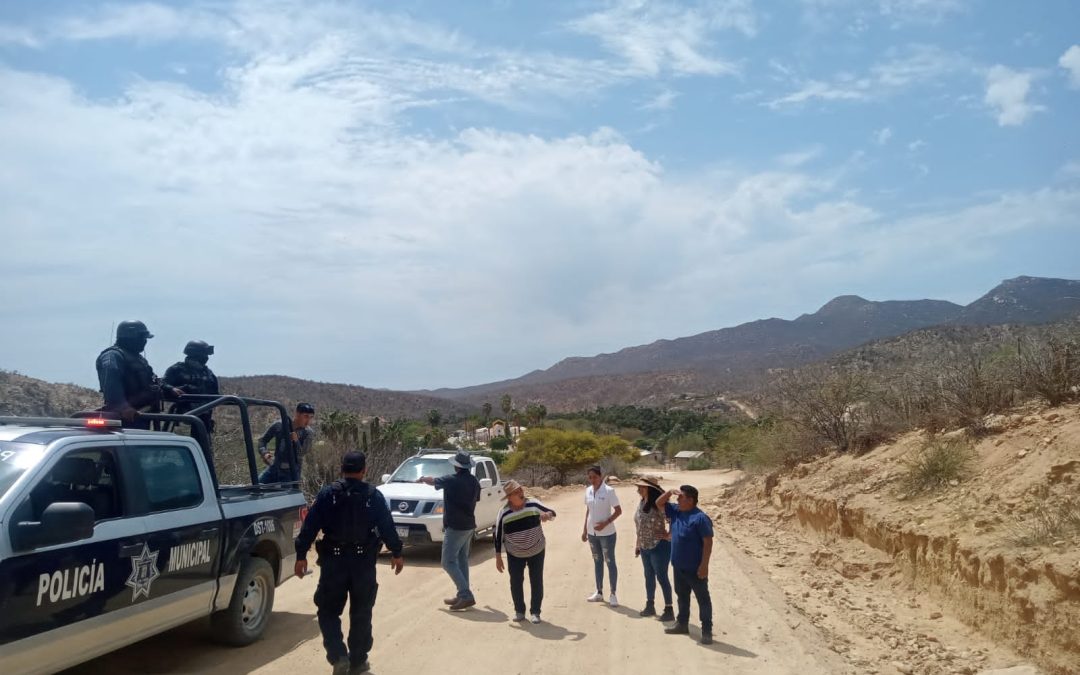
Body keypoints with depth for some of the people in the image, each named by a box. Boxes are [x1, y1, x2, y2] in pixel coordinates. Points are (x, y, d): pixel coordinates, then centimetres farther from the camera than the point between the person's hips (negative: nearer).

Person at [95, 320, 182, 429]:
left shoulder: (138, 358, 24)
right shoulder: (113, 356, -12)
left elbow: (151, 381, 29)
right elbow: (111, 384, -29)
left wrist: (170, 391, 14)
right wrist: (122, 406, -43)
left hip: (141, 415, 11)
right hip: (125, 418, -11)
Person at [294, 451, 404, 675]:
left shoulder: (327, 494, -2)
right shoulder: (373, 496, -1)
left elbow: (309, 526, -5)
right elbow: (387, 527, 1)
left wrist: (301, 555, 0)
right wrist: (396, 553, 12)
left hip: (334, 561, -1)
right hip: (364, 562, 1)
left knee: (328, 611, 10)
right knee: (361, 614, 13)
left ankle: (339, 656, -6)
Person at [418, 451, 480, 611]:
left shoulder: (451, 480, -14)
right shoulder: (474, 482, 5)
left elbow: (432, 481, 4)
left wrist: (422, 479, 24)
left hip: (455, 527, -8)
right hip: (469, 526, 8)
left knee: (448, 562, -5)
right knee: (462, 560, 16)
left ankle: (466, 596, -13)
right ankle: (463, 595, 19)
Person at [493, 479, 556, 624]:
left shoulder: (533, 504, -13)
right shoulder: (504, 514, -14)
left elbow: (552, 513, -2)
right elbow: (498, 537, -6)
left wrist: (548, 514, -27)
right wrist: (498, 558, -4)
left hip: (537, 552, 0)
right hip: (515, 555, 0)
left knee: (536, 582, 4)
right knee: (516, 582, 4)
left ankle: (535, 612, 18)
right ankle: (519, 611, 22)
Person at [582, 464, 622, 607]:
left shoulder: (609, 491, -14)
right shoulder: (588, 490, 3)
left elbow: (618, 511, -12)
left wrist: (605, 523, -22)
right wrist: (585, 529, 12)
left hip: (607, 533, -6)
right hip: (592, 532, 6)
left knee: (610, 562, 3)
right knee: (597, 561, 15)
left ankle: (613, 594, 11)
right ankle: (599, 593, 25)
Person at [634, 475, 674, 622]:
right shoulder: (641, 503, 4)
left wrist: (668, 536, -18)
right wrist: (638, 544, 16)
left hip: (659, 547, -8)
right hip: (645, 548, 8)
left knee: (661, 577, -1)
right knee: (649, 576, 18)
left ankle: (669, 610, 10)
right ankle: (650, 606, 32)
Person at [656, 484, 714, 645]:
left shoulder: (700, 518, -19)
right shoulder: (676, 512, 5)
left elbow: (708, 542, -19)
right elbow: (659, 504, 13)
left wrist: (704, 565, -21)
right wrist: (669, 492, -5)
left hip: (695, 568, -8)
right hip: (679, 566, 8)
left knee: (703, 599, 3)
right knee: (682, 596, 21)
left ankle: (707, 631, 9)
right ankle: (682, 624, 35)